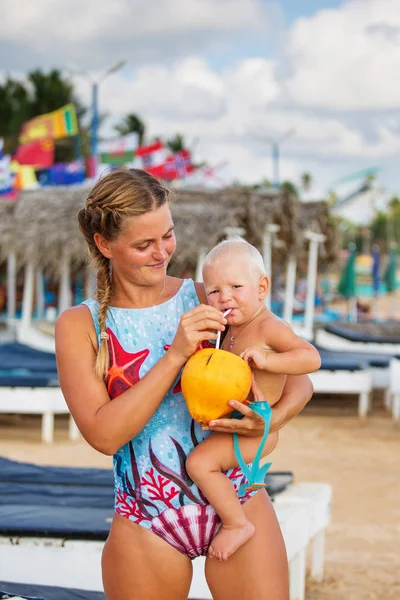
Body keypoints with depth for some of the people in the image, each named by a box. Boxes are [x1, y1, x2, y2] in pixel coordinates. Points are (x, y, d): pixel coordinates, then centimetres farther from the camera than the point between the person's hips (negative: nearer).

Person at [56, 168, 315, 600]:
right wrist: (176, 354, -19)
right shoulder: (79, 326, -1)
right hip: (145, 526, 0)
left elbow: (298, 377, 3)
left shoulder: (209, 300, 0)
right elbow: (103, 434, -13)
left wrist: (272, 420, -19)